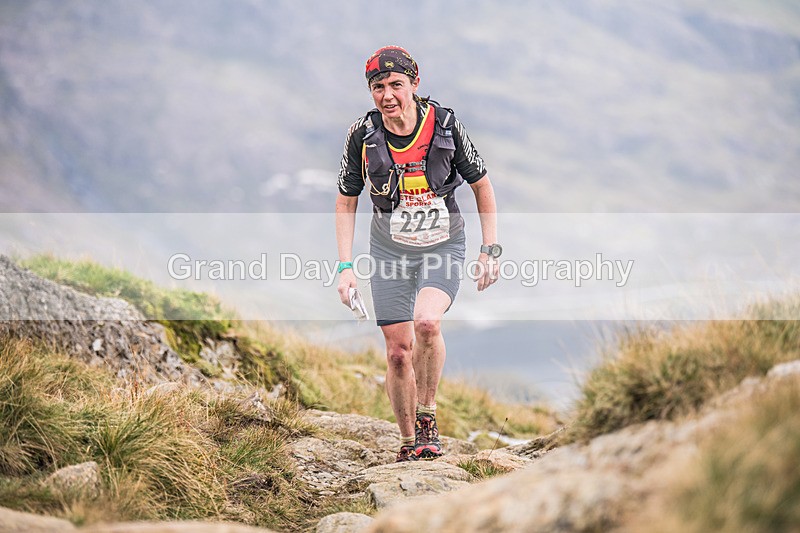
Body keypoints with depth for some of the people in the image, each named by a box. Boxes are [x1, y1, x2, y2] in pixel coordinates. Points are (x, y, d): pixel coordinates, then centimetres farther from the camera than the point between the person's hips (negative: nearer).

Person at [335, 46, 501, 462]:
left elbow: (482, 185, -1)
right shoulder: (362, 136, -12)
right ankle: (409, 442, 21)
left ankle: (428, 416, -6)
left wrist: (489, 250, -4)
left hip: (443, 248, -2)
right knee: (398, 351, 1)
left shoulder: (446, 127, -15)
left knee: (427, 322, -28)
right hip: (390, 252, 2)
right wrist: (345, 266, -5)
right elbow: (346, 201, 2)